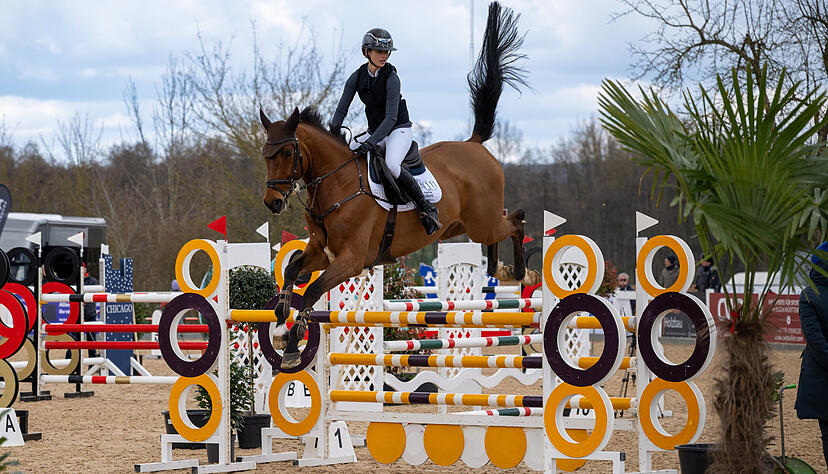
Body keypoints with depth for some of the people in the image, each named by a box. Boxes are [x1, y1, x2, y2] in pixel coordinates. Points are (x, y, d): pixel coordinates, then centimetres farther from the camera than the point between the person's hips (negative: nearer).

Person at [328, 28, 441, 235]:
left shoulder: (391, 78, -19)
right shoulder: (357, 77, -2)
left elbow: (391, 117, -24)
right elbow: (342, 109, 0)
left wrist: (371, 142, -35)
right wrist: (332, 134, -16)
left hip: (399, 129, -6)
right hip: (375, 131, 7)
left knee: (392, 164, -34)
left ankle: (425, 207, -22)